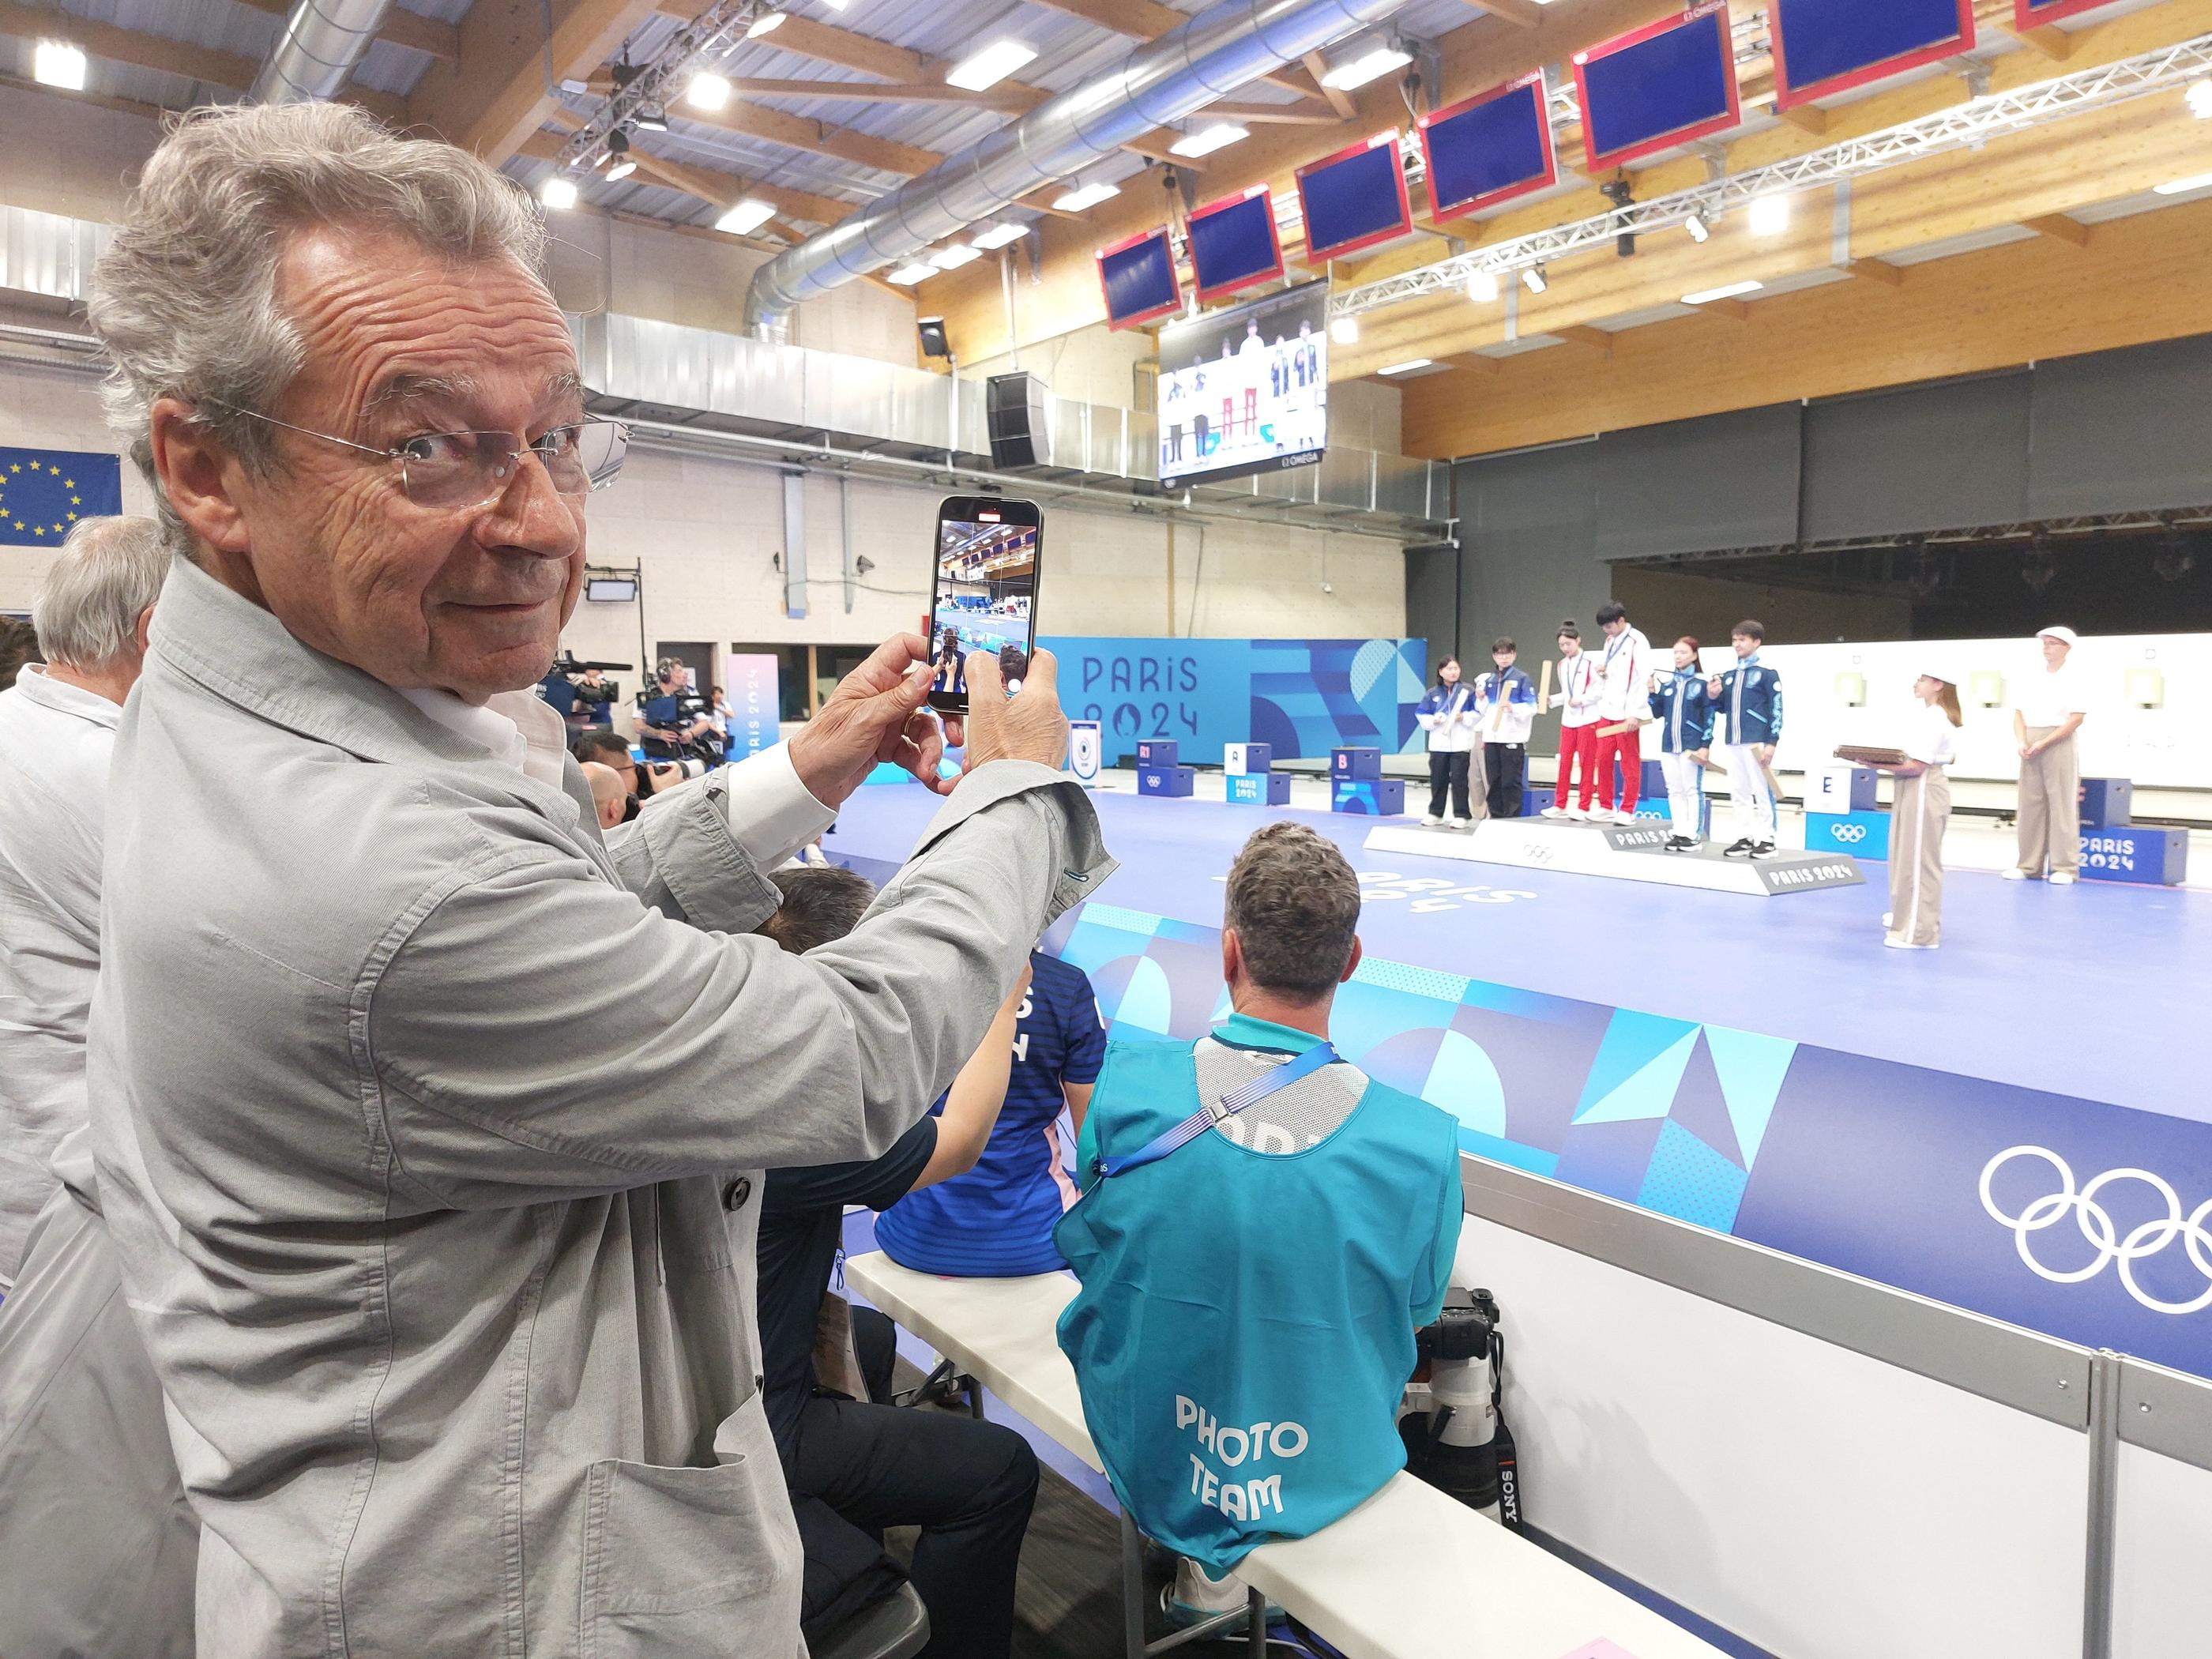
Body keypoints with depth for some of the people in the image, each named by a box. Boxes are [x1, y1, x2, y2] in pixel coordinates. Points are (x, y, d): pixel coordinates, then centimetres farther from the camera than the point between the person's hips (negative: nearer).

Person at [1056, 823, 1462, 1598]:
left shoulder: (1126, 1085, -22)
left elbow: (1082, 1253, -4)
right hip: (1323, 1479, 0)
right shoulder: (1424, 1142, -22)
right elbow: (1413, 1317, -4)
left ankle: (1191, 1567, 31)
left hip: (1146, 1465, 1)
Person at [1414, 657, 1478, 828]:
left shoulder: (1468, 691, -2)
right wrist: (1433, 721, -10)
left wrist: (1464, 718, -17)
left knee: (1459, 780, -3)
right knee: (1437, 780, 9)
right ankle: (1435, 813, 20)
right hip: (1439, 744, 3)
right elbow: (1421, 715, 7)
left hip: (1461, 744, -3)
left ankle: (1462, 815, 5)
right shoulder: (1433, 693, 6)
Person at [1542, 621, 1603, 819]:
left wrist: (1582, 700, -17)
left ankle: (1583, 807, 5)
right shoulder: (1562, 665, 12)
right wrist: (1551, 700, 4)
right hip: (1568, 720, 6)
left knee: (1586, 763, 1)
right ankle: (1560, 805, 11)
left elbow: (1602, 689, -11)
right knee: (1564, 762, 6)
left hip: (1587, 719, -6)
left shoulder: (1590, 662, -9)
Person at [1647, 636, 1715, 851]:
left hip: (1692, 746, -5)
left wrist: (1706, 745, -11)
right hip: (1669, 745, 5)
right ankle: (1679, 832, 12)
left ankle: (1692, 835, 0)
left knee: (1692, 790, -2)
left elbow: (1709, 717, -6)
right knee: (1674, 791, 7)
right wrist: (1653, 692, -1)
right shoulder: (1666, 682, 10)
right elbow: (1657, 714, 13)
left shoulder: (1702, 682, -4)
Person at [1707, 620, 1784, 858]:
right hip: (1732, 742, 7)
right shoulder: (1728, 675, 14)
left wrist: (1771, 743, -14)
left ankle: (1765, 838, 3)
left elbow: (1776, 709, -7)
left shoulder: (1767, 672, -4)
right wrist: (1714, 697, 0)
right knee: (1737, 792, 8)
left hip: (1756, 742, -7)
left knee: (1760, 791, -3)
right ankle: (1744, 837, 14)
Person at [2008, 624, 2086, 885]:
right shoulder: (2033, 679, 12)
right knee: (2030, 805, 5)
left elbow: (2076, 719, -10)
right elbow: (2019, 714, 9)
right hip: (2031, 750, 5)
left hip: (2058, 746, -5)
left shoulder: (2073, 679, -2)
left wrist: (2044, 743, -16)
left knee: (2062, 806, -3)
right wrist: (2022, 743, -7)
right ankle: (2028, 865, 11)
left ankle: (2065, 868, 1)